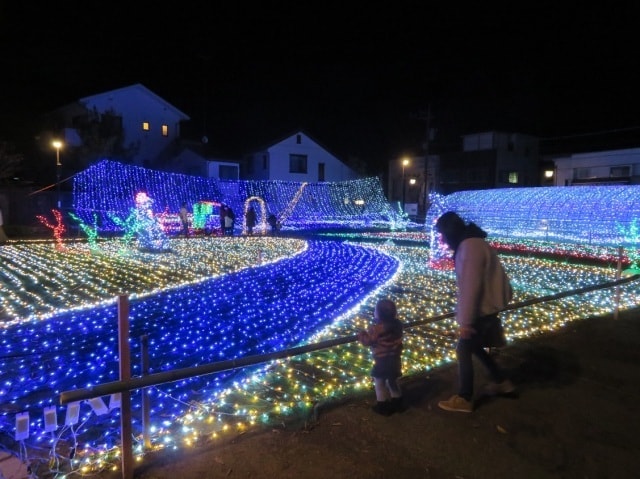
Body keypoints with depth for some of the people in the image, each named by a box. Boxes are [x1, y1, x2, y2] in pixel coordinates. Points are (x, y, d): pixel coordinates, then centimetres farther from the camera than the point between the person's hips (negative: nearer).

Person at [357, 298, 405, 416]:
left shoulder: (376, 329, -25)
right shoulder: (397, 324, -4)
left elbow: (367, 341, -16)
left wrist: (361, 334, 2)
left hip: (382, 362, -7)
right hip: (395, 359, 7)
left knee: (379, 383, 11)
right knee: (393, 382, 23)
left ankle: (382, 406, 21)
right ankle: (397, 403, 34)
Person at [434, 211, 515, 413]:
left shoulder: (470, 246, -23)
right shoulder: (469, 243, 9)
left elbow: (471, 287, -26)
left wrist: (465, 321, -23)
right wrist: (464, 316, 18)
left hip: (482, 310, -10)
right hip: (484, 307, 10)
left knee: (464, 351, 1)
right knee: (473, 346, 22)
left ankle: (464, 399, 13)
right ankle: (502, 382, 37)